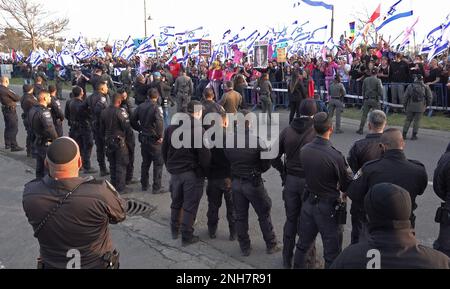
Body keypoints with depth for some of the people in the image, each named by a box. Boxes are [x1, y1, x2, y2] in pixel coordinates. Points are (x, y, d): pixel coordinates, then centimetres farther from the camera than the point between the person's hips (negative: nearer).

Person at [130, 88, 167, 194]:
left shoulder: (141, 106, 5)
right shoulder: (156, 107, -14)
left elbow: (132, 119, 7)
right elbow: (159, 123, -25)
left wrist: (140, 129, 14)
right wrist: (160, 136, -14)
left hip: (143, 138, 7)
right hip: (154, 139, -7)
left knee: (145, 162, 18)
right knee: (158, 163, 2)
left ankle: (144, 185, 26)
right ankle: (157, 187, 3)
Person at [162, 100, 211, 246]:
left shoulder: (171, 127, 3)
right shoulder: (198, 130, -16)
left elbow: (164, 150, 10)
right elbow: (205, 154, -18)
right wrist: (205, 171, -4)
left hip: (175, 172, 6)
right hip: (193, 173, -6)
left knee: (176, 203, 21)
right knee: (190, 206, 5)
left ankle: (174, 231, 34)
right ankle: (187, 237, 13)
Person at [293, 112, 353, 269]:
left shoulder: (304, 150, -7)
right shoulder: (335, 156, -25)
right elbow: (348, 185, -14)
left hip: (308, 202, 6)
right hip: (328, 207, -6)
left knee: (303, 245, 22)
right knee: (332, 253, 10)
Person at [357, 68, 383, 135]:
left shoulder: (365, 80, 3)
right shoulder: (377, 80, -9)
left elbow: (363, 90, 8)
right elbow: (380, 91, -10)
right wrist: (381, 97, 7)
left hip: (367, 99, 3)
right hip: (375, 100, -3)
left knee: (364, 115, 8)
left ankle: (361, 129, 9)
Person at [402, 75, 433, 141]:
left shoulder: (410, 86, 1)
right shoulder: (425, 87, 2)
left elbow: (405, 97, 2)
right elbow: (430, 97, 3)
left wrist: (405, 106, 12)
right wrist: (427, 104, 17)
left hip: (410, 106, 1)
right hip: (420, 107, -1)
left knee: (408, 120, 10)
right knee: (417, 121, 4)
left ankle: (404, 134, 9)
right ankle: (414, 135, 4)